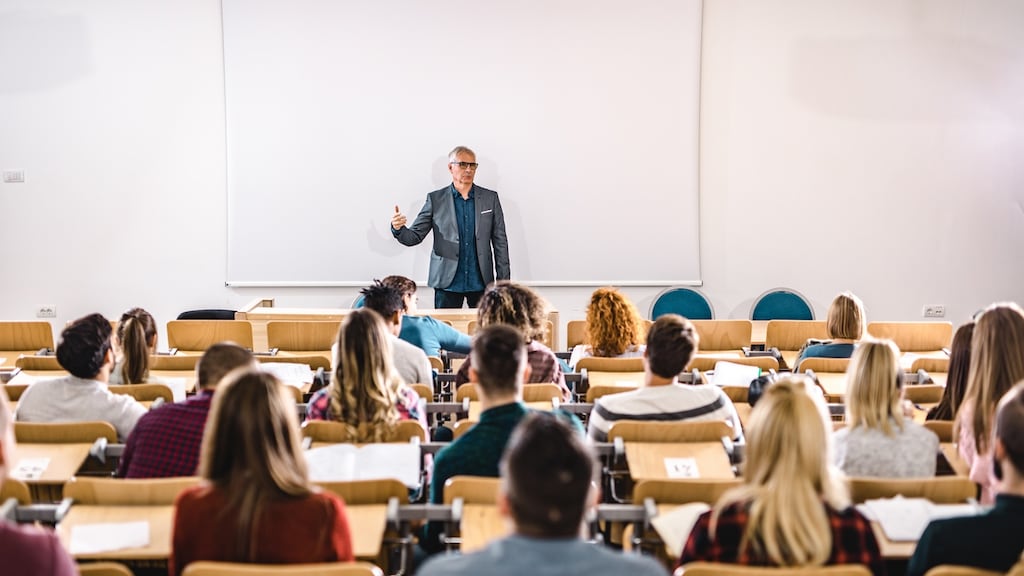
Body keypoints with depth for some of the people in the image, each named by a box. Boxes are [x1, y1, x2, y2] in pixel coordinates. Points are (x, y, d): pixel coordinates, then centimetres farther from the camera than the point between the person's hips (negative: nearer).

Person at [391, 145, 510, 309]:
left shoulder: (490, 198, 6)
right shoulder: (435, 199, 3)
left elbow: (500, 242, 7)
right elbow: (414, 237, 1)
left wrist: (503, 282, 2)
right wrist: (398, 229, -22)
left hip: (481, 283, 1)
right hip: (448, 283, -1)